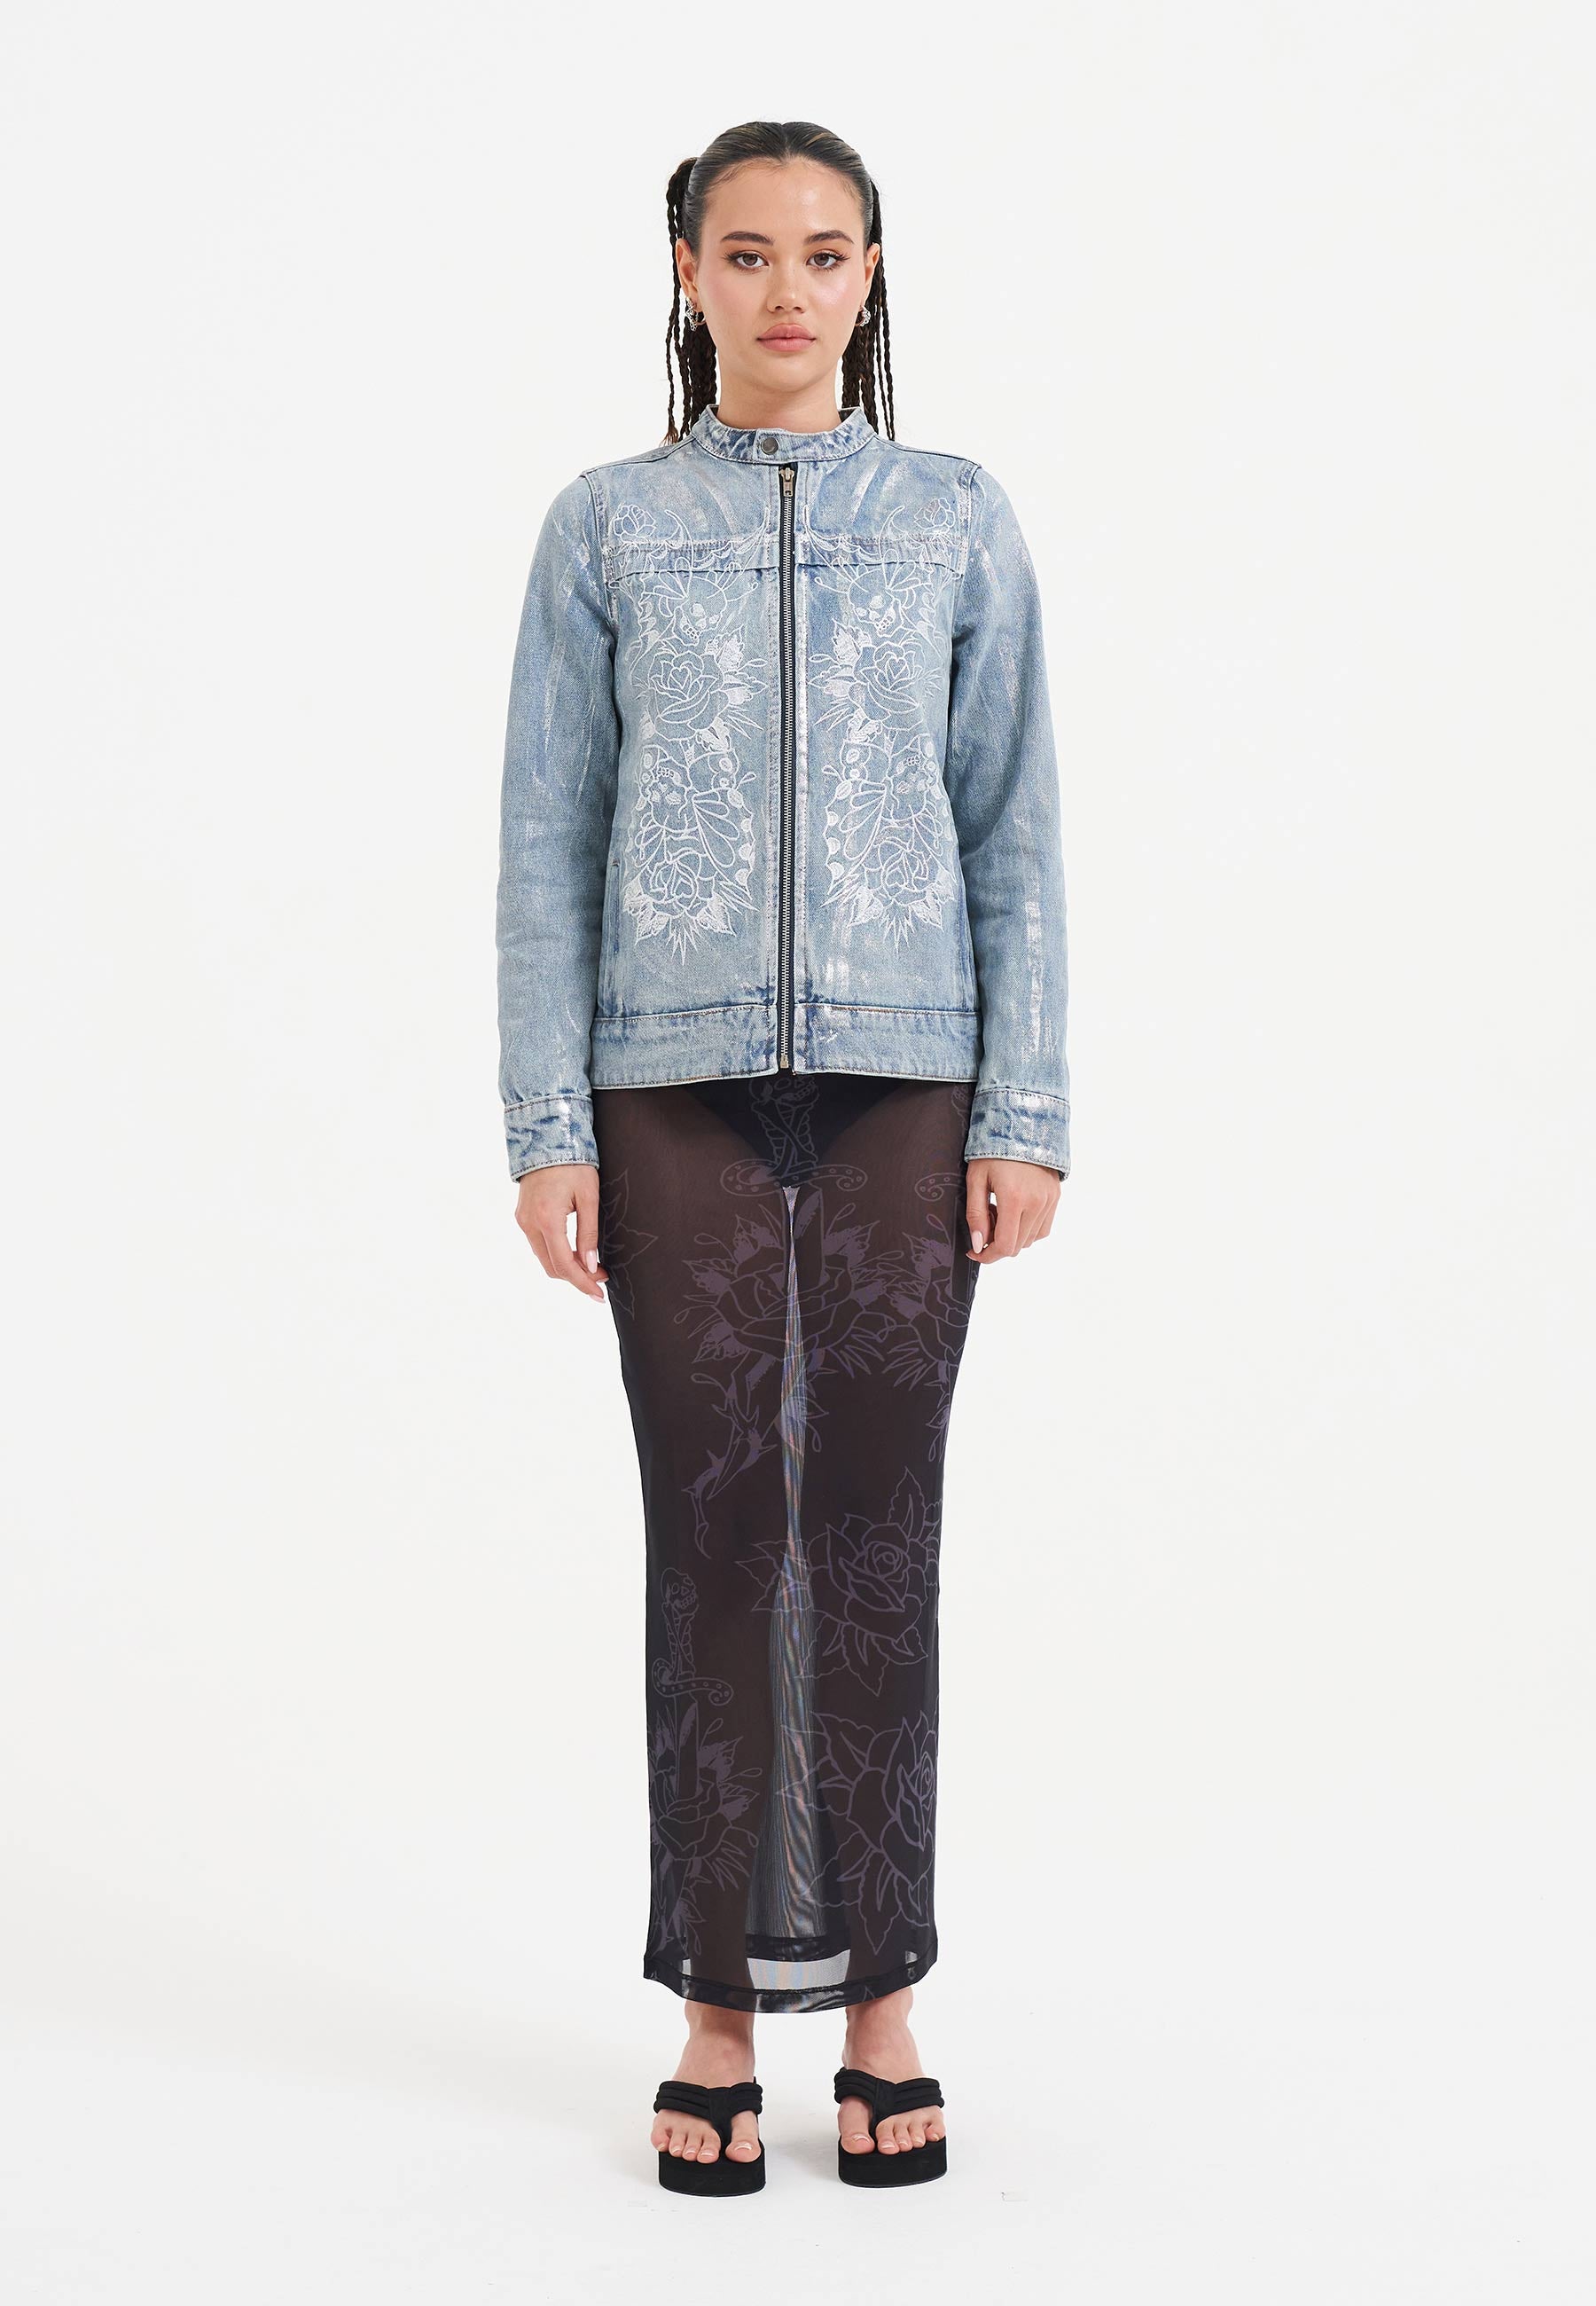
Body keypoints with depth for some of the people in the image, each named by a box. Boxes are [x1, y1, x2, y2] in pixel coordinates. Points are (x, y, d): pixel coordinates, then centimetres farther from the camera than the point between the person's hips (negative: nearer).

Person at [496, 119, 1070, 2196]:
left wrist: (1027, 1119, -1)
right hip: (679, 1087, 0)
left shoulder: (959, 524, 7)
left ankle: (882, 2000, 15)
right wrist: (548, 1128, -2)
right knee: (715, 1536, 2)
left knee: (879, 1536, 3)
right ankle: (721, 2009, 14)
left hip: (902, 1083, 0)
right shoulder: (606, 530, 6)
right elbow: (549, 841, 5)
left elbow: (1017, 837, 6)